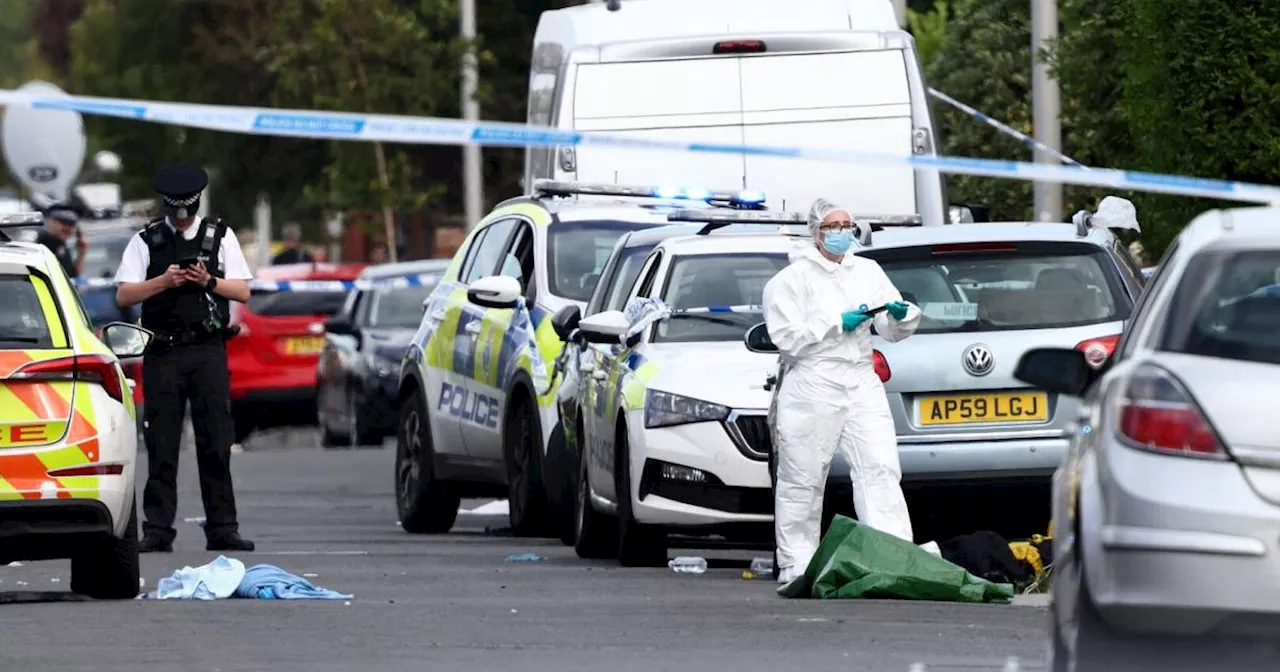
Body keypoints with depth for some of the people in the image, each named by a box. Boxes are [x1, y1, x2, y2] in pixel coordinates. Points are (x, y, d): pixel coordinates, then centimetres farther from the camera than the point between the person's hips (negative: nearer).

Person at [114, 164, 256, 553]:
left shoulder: (219, 236, 11)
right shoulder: (146, 241, 9)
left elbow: (243, 291, 8)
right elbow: (123, 295, 3)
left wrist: (209, 281, -9)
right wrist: (164, 281, -11)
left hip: (208, 350, 1)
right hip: (162, 353, -1)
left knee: (216, 444, -2)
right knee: (161, 445, -3)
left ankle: (222, 528, 1)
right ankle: (157, 531, -2)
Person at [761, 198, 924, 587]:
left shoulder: (867, 272, 17)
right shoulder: (793, 278, 2)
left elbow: (892, 331, 16)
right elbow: (787, 337, -9)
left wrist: (902, 316, -7)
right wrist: (837, 324, -11)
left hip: (862, 384, 4)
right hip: (813, 387, -4)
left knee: (881, 469, -9)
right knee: (802, 481, 0)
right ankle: (796, 566, 8)